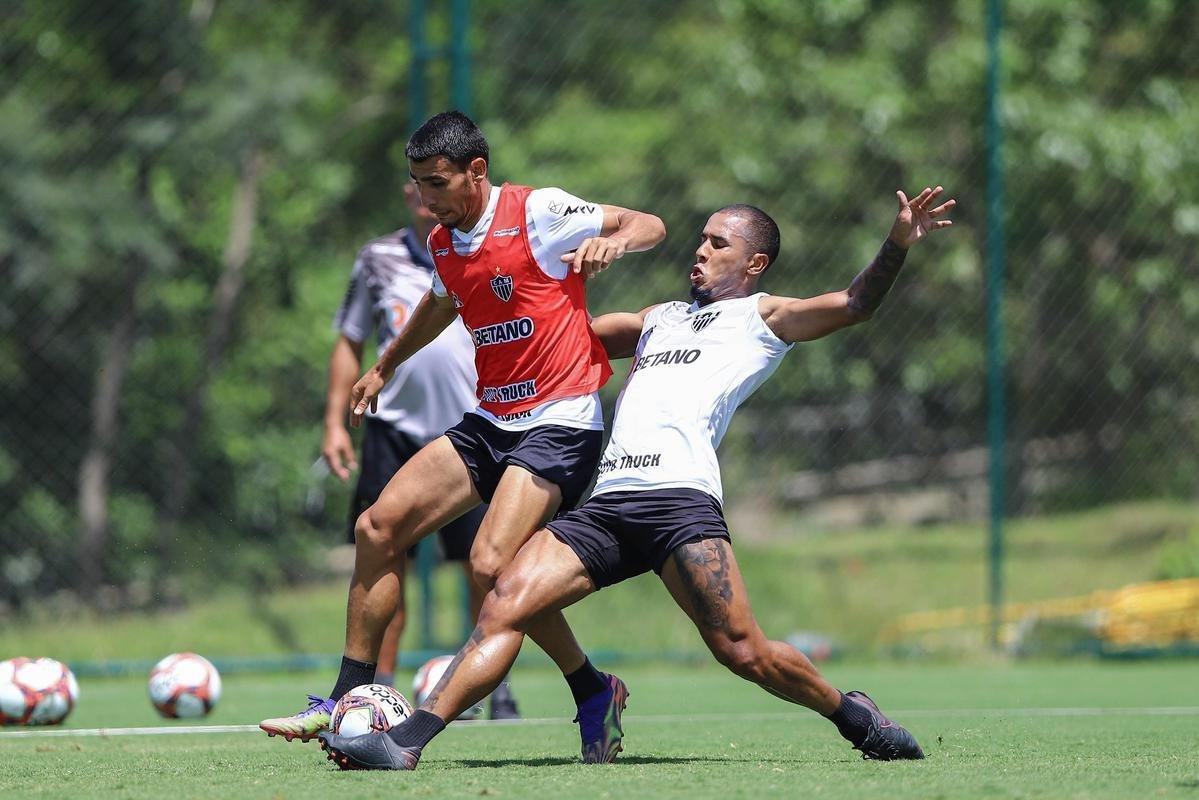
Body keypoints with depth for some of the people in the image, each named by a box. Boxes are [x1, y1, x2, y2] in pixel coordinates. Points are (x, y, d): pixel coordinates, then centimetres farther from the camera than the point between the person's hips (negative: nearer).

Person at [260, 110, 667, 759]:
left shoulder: (537, 212, -10)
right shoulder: (442, 243, 12)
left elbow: (650, 226, -8)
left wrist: (612, 241, -30)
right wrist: (383, 367, 44)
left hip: (559, 423, -8)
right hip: (490, 420, 8)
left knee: (491, 565, -23)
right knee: (379, 525, -3)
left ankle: (594, 693, -4)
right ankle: (349, 699, 3)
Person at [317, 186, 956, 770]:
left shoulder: (760, 317, 14)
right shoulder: (660, 319, 33)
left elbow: (853, 304, 0)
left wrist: (897, 247, -16)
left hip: (680, 497, -6)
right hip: (605, 504, 6)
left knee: (741, 651, -15)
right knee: (504, 606, -11)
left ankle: (853, 715, 9)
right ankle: (405, 741, -19)